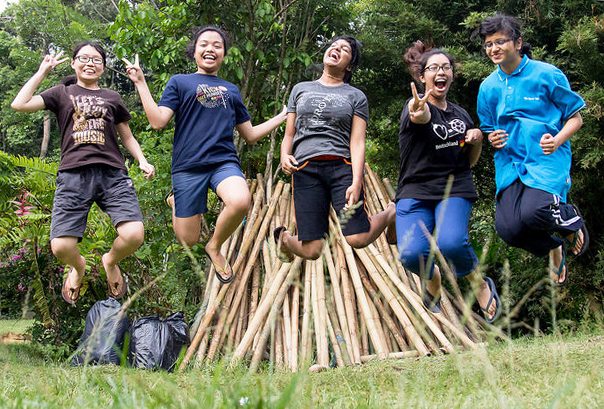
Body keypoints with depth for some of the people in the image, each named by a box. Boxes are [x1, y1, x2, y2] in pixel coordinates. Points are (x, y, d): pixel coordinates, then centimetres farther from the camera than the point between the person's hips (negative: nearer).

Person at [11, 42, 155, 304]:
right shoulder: (62, 93, 17)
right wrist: (42, 72, 11)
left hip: (112, 174, 1)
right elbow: (19, 105, 4)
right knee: (61, 247, -17)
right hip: (73, 176, -1)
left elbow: (127, 137, 26)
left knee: (134, 235, -22)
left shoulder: (112, 98, 22)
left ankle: (110, 262, 15)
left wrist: (142, 161, 8)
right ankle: (78, 266, 23)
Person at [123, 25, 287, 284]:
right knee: (188, 242, -3)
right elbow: (157, 121, -1)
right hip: (188, 166, -2)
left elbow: (250, 135, 24)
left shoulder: (231, 90, 22)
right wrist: (140, 82, -4)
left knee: (241, 201, -34)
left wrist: (284, 115, 21)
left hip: (225, 162, 2)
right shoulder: (180, 82, 11)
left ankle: (215, 247, -4)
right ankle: (176, 203, 33)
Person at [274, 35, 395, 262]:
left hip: (342, 166, -1)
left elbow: (357, 142, 3)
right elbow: (289, 134, 19)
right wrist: (284, 156, -5)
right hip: (306, 168, 1)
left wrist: (356, 183, -11)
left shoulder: (355, 96, 14)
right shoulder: (300, 89, 21)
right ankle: (284, 237, 29)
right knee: (311, 251, -7)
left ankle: (391, 213, 15)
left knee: (358, 239, -17)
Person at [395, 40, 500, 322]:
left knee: (451, 243, -29)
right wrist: (419, 113, -58)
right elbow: (421, 116, -32)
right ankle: (433, 278, 12)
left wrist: (477, 140, -1)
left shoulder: (460, 114, 12)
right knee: (412, 254, -25)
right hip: (415, 191, -2)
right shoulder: (416, 106, -5)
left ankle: (481, 285, 2)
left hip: (455, 190, 2)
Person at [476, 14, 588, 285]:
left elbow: (575, 118, 2)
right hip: (510, 162, 5)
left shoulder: (546, 75, -2)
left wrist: (558, 141, -17)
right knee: (508, 229, -15)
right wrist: (492, 138, -1)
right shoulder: (488, 87, 11)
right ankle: (553, 247, 21)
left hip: (547, 159, -4)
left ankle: (571, 219, 6)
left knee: (532, 212, -32)